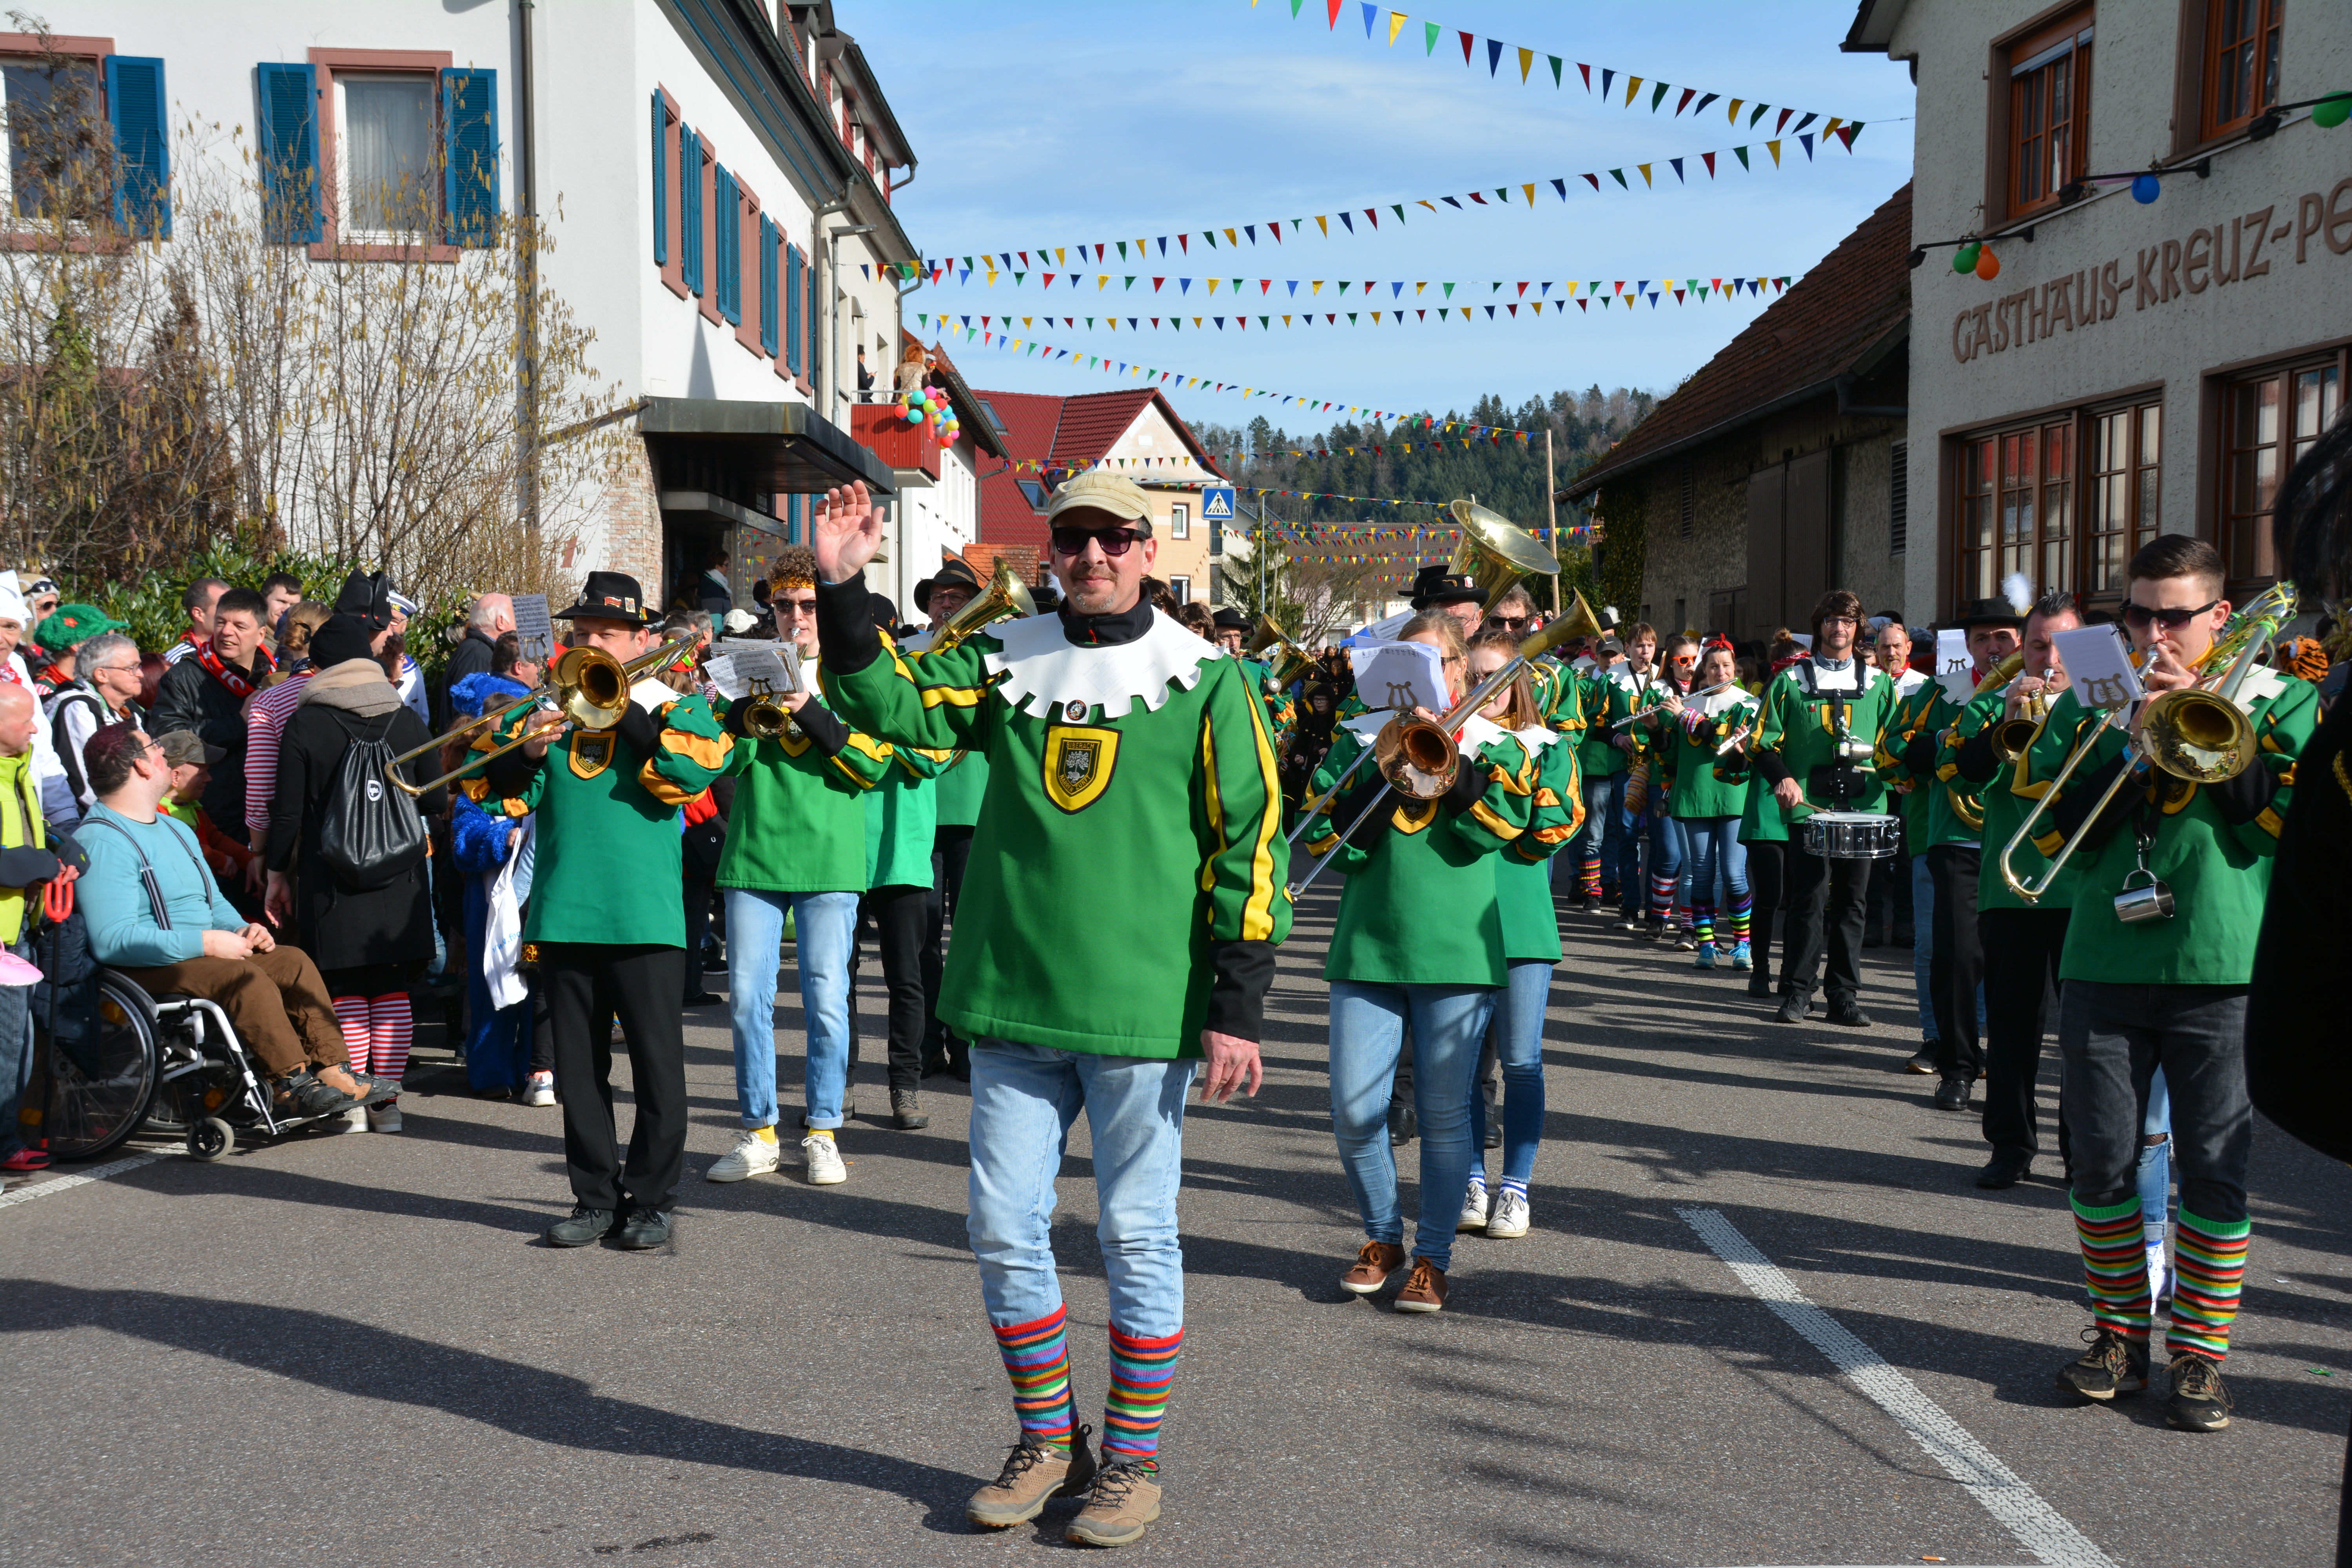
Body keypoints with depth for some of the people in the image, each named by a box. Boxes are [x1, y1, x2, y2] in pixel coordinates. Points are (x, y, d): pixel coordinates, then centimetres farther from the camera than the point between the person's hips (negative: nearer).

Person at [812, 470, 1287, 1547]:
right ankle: (1047, 1439, 28)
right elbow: (885, 704, 0)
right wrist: (843, 591, -13)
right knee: (1004, 1228, 9)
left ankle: (1133, 1458, 22)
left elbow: (1250, 844, -4)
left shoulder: (1204, 678, -2)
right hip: (1014, 1004, 4)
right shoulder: (1004, 661, 8)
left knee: (1136, 1236, 6)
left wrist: (1236, 1009, -8)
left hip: (1142, 1010, -3)